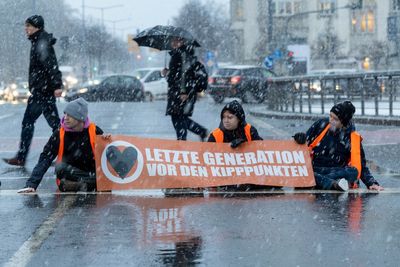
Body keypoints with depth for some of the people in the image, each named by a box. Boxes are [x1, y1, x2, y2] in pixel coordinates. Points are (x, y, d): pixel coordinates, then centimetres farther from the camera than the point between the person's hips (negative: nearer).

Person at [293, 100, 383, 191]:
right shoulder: (321, 124, 5)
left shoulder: (352, 138, 2)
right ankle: (334, 183, -51)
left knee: (353, 172, -30)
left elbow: (361, 165, 4)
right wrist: (301, 139, -8)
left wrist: (371, 183, -8)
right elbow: (306, 143, 14)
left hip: (336, 172, 0)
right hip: (313, 170, 0)